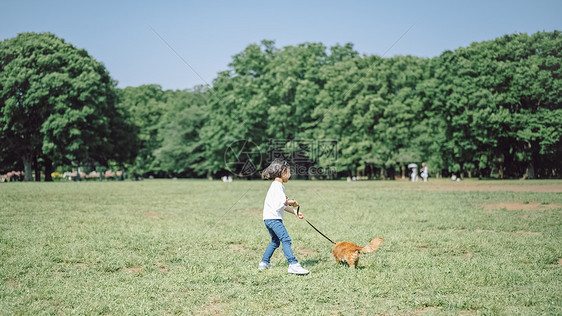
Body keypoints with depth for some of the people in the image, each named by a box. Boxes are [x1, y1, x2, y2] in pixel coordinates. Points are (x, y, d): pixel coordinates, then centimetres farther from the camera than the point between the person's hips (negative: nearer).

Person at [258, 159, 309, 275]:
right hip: (273, 218, -11)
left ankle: (264, 263, 29)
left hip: (269, 219, 11)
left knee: (275, 241, 22)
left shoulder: (279, 186, 20)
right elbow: (279, 204, -21)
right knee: (286, 239, -16)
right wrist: (290, 202, -5)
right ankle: (293, 264, -23)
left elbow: (283, 206, 22)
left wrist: (295, 212, 16)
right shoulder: (277, 186, -13)